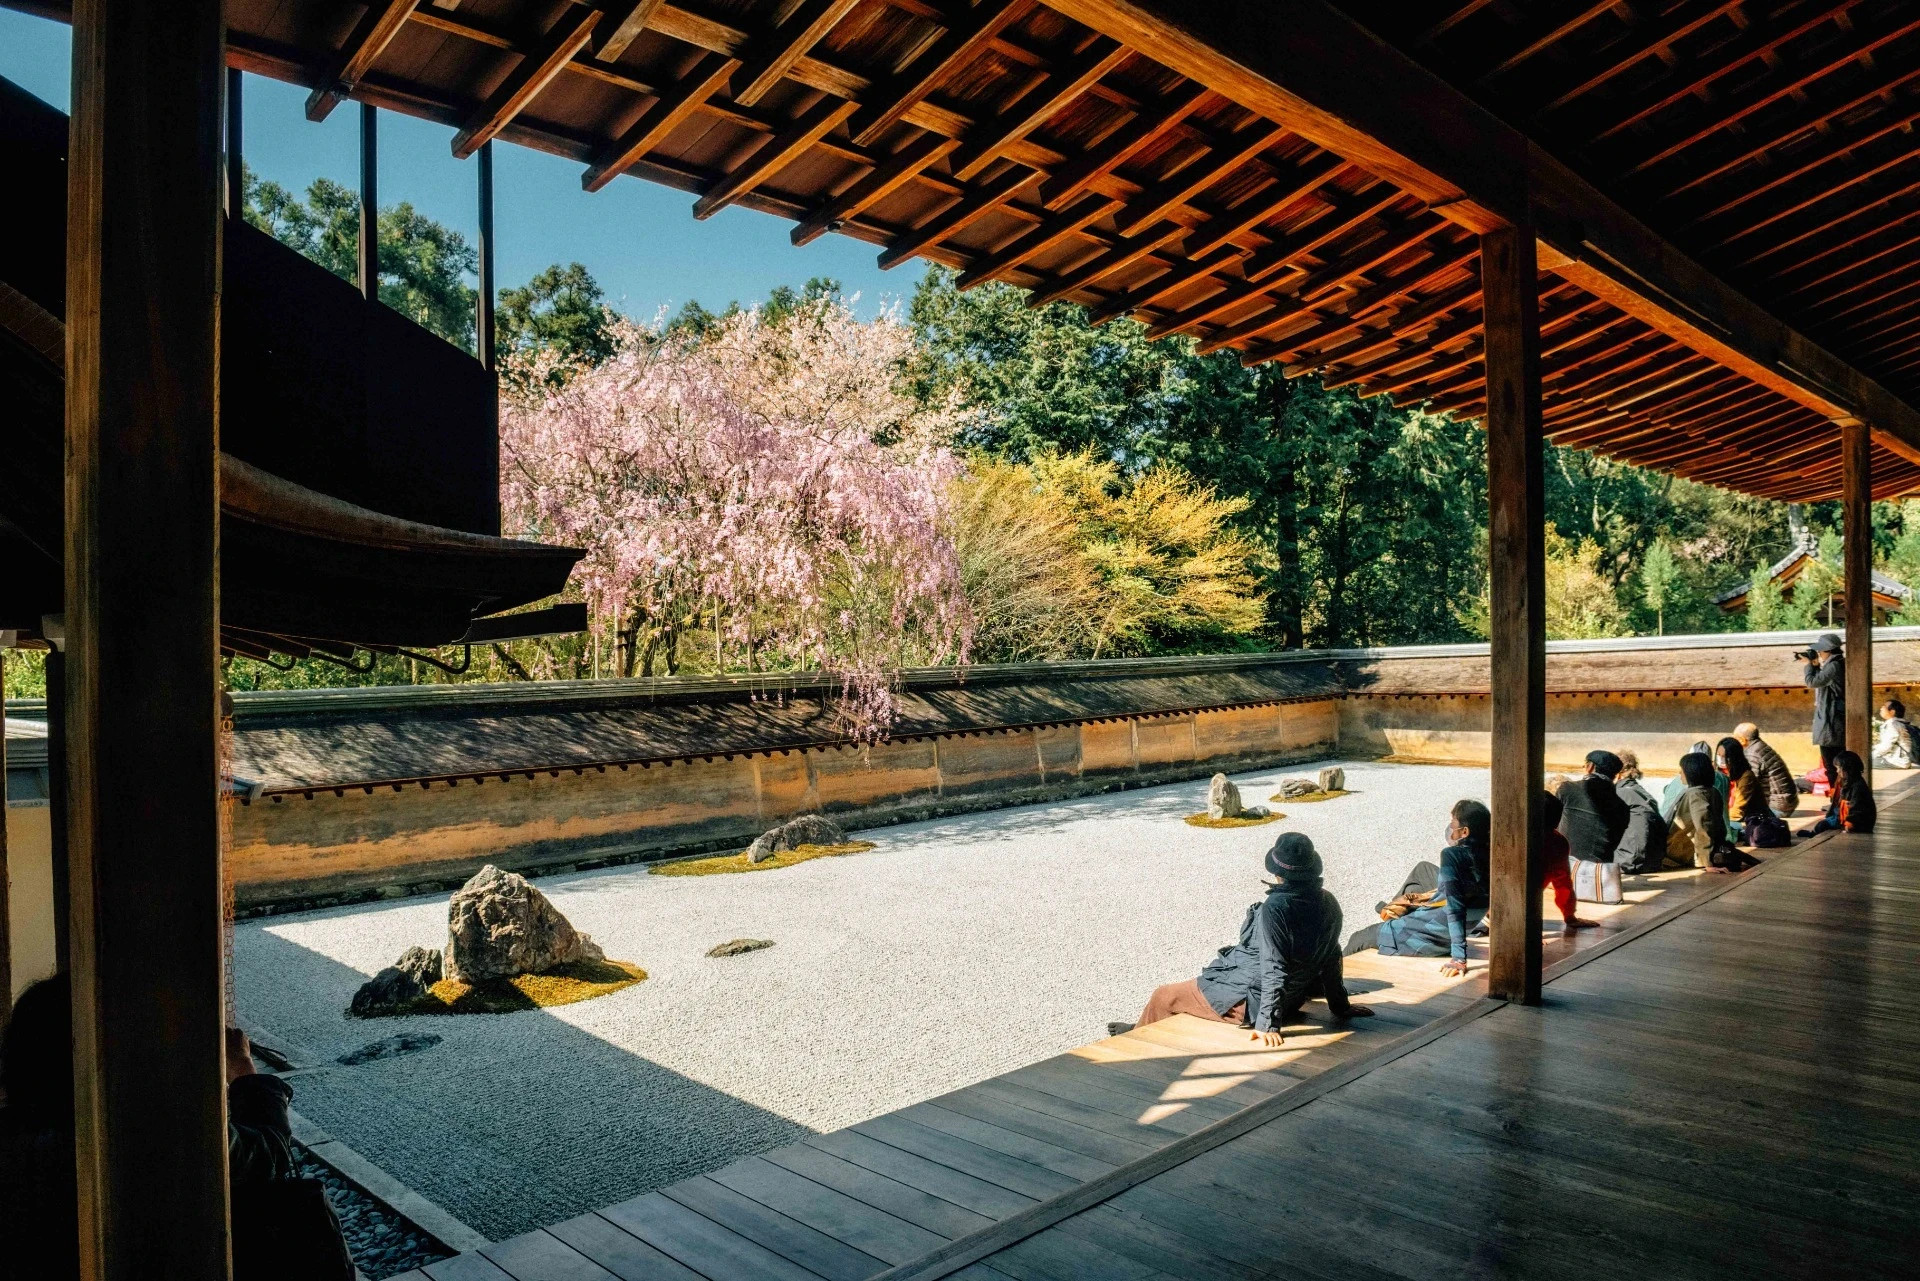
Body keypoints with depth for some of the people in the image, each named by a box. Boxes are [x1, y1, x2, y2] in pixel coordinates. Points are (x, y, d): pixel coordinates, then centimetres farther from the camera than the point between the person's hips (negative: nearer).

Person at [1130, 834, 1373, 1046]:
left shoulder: (1275, 907, -28)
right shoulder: (1328, 904, -6)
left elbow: (1273, 967, -28)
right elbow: (1332, 959, 4)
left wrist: (1268, 1023, -23)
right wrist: (1340, 1007, 15)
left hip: (1249, 1002, -9)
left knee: (1163, 996, 8)